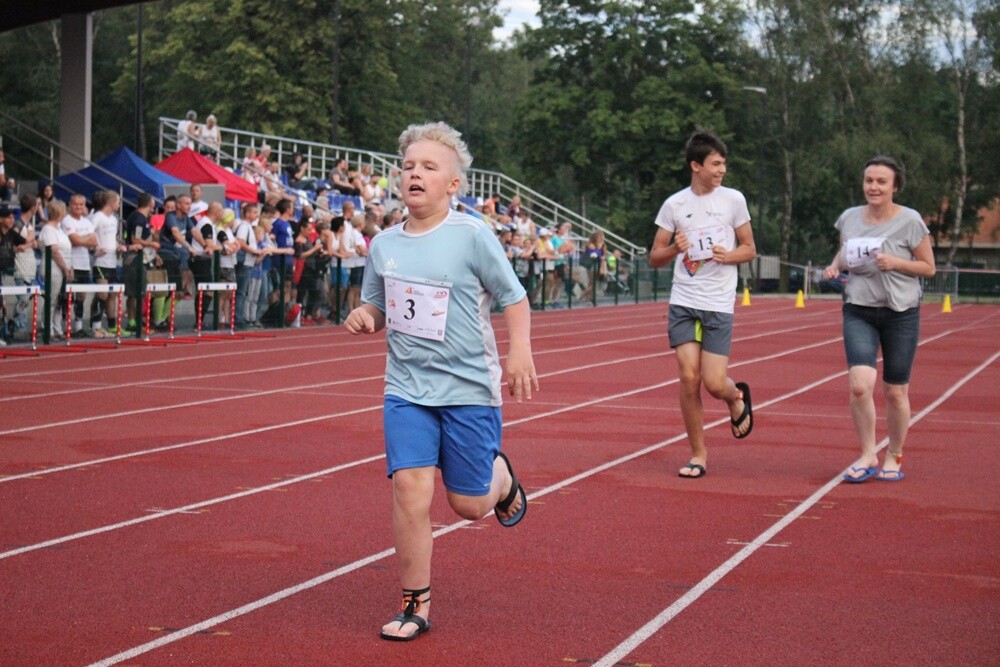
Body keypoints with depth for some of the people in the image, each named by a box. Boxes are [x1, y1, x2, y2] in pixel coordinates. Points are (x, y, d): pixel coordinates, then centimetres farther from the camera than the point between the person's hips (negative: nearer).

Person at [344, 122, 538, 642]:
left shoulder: (472, 235, -8)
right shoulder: (384, 244, 4)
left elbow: (514, 298, -3)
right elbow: (377, 311, 17)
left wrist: (519, 351, -18)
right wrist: (362, 318, -6)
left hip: (469, 386, -3)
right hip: (407, 388, 3)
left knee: (469, 503, 4)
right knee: (410, 486, -11)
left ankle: (501, 476, 42)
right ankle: (416, 606, 1)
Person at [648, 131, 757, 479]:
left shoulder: (733, 199, 2)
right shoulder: (674, 204, 4)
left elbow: (750, 249, 9)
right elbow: (654, 258, 8)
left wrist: (729, 255, -12)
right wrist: (674, 249, -13)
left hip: (719, 304, -1)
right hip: (683, 302, 1)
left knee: (714, 383, -8)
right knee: (689, 378, -6)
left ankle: (737, 397, 30)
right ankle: (698, 454, 10)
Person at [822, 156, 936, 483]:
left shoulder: (910, 221, -6)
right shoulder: (849, 218, 4)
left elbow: (929, 268, -1)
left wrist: (895, 263, -17)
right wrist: (835, 265, 0)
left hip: (901, 313, -2)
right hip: (859, 311, 2)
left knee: (895, 392, 4)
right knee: (859, 385, -16)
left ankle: (894, 457, 25)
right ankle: (867, 456, 1)